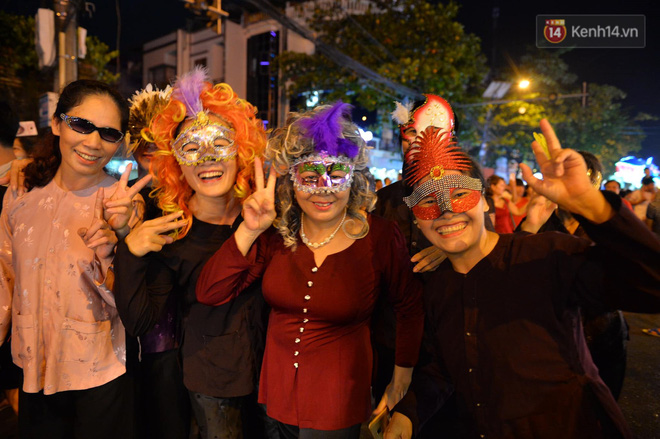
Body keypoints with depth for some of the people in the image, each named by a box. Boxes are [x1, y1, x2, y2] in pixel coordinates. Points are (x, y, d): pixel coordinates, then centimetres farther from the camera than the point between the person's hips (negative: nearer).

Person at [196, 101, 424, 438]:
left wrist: (401, 381, 3)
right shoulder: (276, 232, -11)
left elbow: (409, 308, -2)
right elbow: (209, 294, -14)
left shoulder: (380, 237, -18)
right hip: (278, 387, 4)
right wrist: (249, 230, -24)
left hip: (338, 400, -3)